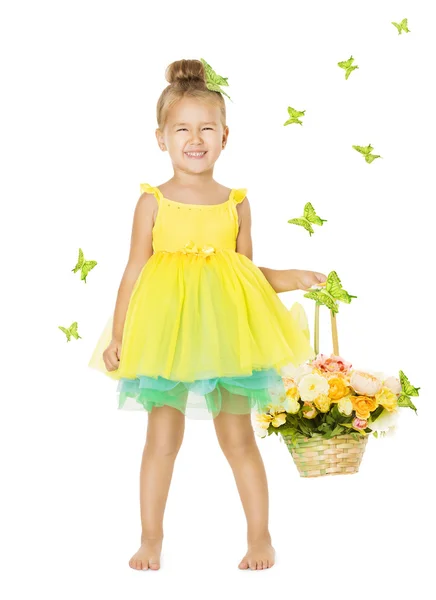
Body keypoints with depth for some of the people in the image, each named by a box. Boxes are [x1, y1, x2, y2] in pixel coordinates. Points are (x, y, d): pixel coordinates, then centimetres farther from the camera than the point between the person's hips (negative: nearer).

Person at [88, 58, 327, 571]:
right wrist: (118, 335, -2)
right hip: (165, 334, -1)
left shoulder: (235, 203, 6)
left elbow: (248, 269, 11)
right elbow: (134, 273, 1)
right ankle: (151, 539, 18)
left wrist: (287, 279, -6)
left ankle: (259, 536, 19)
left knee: (238, 437, 7)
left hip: (226, 333, 1)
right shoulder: (153, 202, -1)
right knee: (162, 438, 5)